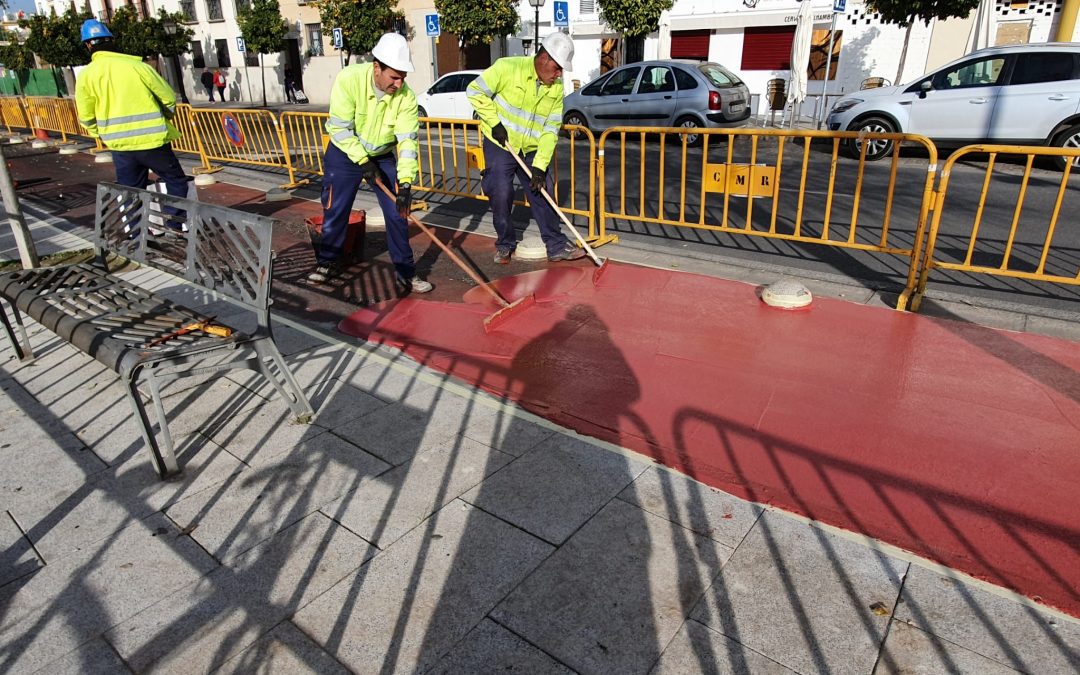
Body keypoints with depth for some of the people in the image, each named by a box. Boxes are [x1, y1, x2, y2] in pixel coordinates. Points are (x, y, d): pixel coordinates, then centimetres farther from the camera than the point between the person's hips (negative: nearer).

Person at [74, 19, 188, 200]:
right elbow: (169, 99, 0)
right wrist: (163, 119, 19)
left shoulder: (86, 75, 2)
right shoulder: (137, 66, -5)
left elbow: (86, 117, 4)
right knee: (176, 182, 10)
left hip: (119, 145, 3)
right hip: (151, 140, -3)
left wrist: (103, 135, 23)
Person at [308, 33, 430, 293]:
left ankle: (405, 271, 9)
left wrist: (405, 183, -30)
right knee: (335, 211, 5)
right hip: (345, 153, -1)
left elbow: (407, 140, -22)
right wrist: (363, 161, -25)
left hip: (383, 156, 2)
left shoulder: (405, 96, -20)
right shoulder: (349, 79, -25)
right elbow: (340, 128, -22)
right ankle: (328, 262, 27)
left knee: (397, 212, -3)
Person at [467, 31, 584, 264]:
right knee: (501, 195, -6)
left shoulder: (556, 88, -3)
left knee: (543, 193, 3)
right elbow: (475, 91, -11)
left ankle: (556, 245, 11)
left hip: (531, 150, 4)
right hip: (499, 144, -4)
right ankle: (505, 244, 14)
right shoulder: (508, 68, -17)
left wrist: (540, 166, -13)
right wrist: (494, 123, -15)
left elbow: (550, 130, -5)